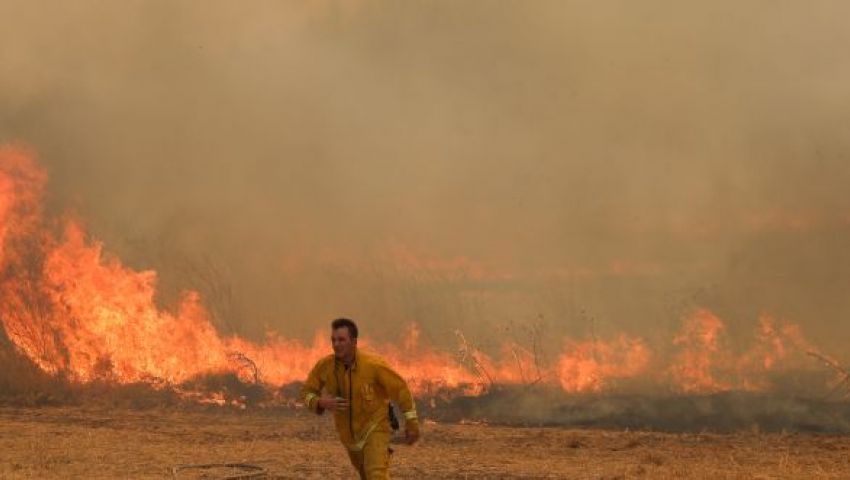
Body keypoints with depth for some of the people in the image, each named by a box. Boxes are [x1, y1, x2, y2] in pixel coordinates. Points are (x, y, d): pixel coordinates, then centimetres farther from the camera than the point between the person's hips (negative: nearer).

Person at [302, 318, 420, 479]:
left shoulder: (373, 364, -25)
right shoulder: (324, 366, -16)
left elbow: (400, 388, -13)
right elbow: (307, 392, -1)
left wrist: (412, 423, -9)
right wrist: (321, 402, -25)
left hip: (375, 427, -5)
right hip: (349, 433, 5)